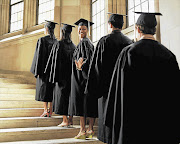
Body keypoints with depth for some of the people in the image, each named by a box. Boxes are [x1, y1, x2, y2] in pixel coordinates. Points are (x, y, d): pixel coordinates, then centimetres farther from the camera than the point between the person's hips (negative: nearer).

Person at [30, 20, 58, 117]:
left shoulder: (42, 40, -9)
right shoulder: (56, 41, 7)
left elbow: (38, 55, -11)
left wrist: (36, 70, -7)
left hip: (44, 68, -5)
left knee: (43, 88, 1)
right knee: (52, 89, 9)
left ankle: (45, 111, -5)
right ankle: (50, 111, 12)